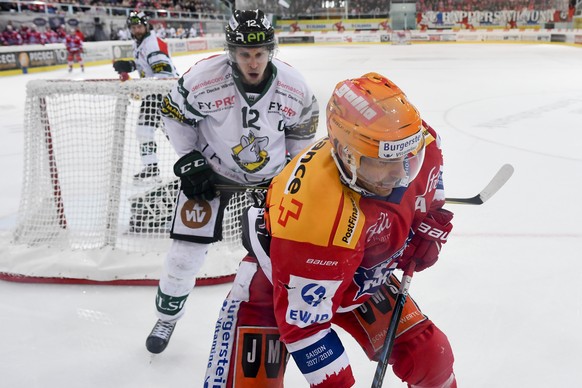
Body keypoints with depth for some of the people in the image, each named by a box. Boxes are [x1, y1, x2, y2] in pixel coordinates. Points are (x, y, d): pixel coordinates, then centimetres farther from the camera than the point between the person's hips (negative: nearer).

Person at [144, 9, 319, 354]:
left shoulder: (293, 86, -18)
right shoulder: (204, 78, -26)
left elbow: (303, 128, 2)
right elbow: (175, 115, -8)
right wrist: (189, 162, -11)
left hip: (271, 173, 2)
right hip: (211, 170, -1)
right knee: (188, 248, -1)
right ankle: (167, 316, 27)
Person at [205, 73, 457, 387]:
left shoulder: (415, 144, -22)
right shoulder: (314, 213, -42)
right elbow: (302, 322, -32)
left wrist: (430, 223, 0)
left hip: (360, 278, 6)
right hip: (278, 285, -5)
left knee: (431, 357, 1)